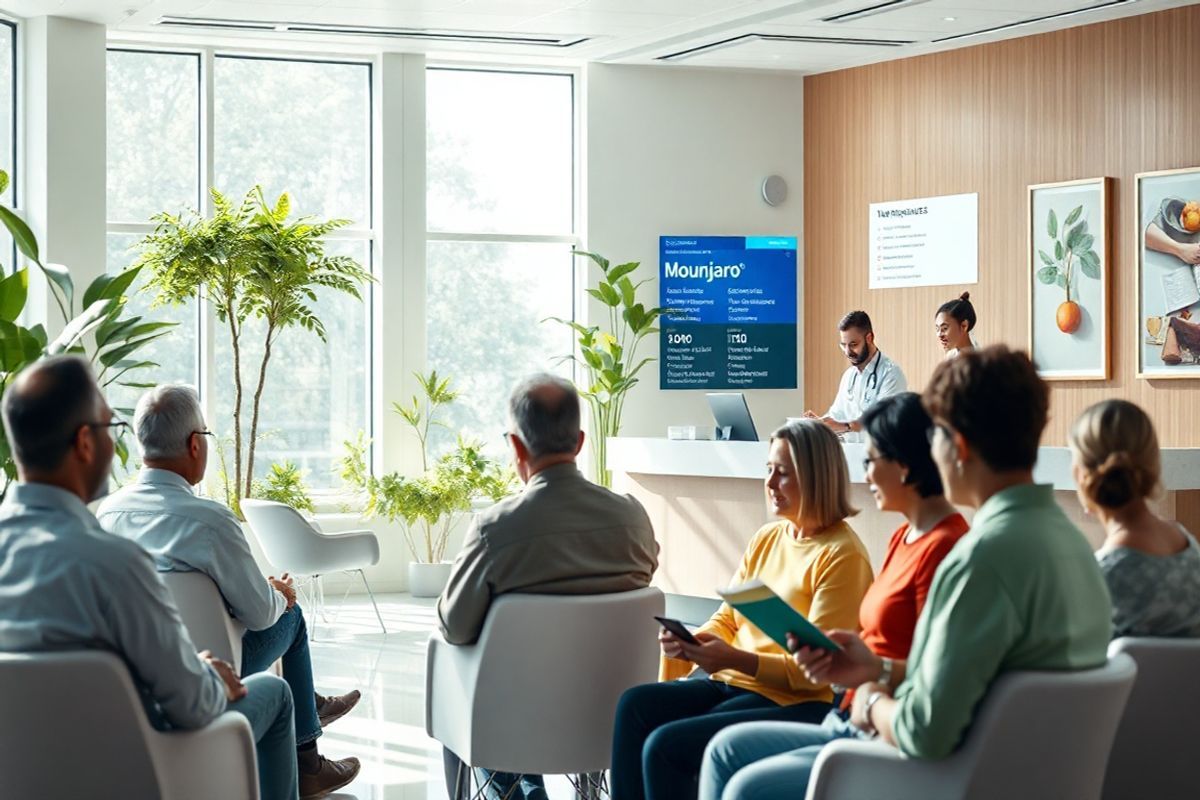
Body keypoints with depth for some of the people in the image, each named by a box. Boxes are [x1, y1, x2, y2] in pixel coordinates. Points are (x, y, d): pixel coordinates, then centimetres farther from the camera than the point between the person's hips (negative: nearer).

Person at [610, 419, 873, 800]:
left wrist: (737, 660, -26)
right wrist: (689, 643, -6)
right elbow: (726, 618, 17)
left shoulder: (841, 556, -11)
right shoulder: (767, 538, 14)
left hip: (793, 701, -8)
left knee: (665, 744, -23)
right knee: (635, 705, -16)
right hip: (727, 682, 8)